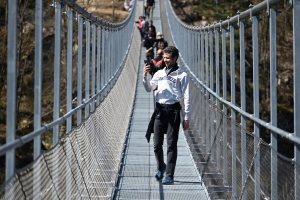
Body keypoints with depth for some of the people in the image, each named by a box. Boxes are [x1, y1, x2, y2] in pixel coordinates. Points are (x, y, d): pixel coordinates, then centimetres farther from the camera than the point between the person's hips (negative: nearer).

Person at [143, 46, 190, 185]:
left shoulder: (182, 75, 3)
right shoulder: (159, 73, 15)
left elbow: (186, 97, 0)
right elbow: (149, 89, 14)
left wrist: (186, 118, -5)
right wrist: (145, 76, -4)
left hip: (173, 110, -4)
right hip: (159, 110, 4)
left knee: (171, 144, -4)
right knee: (157, 143, 5)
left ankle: (169, 175, -4)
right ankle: (160, 167, 30)